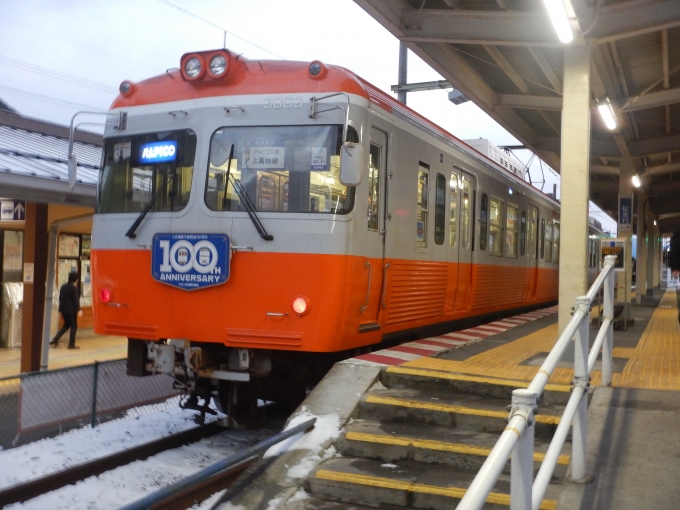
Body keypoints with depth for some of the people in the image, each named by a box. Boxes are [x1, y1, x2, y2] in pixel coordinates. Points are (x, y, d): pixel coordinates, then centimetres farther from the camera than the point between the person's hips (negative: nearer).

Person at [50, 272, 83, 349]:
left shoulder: (63, 287, 8)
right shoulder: (74, 288, -14)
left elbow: (60, 298, 15)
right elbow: (76, 300, -19)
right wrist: (78, 310, -19)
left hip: (64, 310, 7)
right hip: (71, 310, -7)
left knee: (66, 325, 20)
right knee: (73, 326, 3)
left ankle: (55, 340, 8)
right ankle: (71, 344, 3)